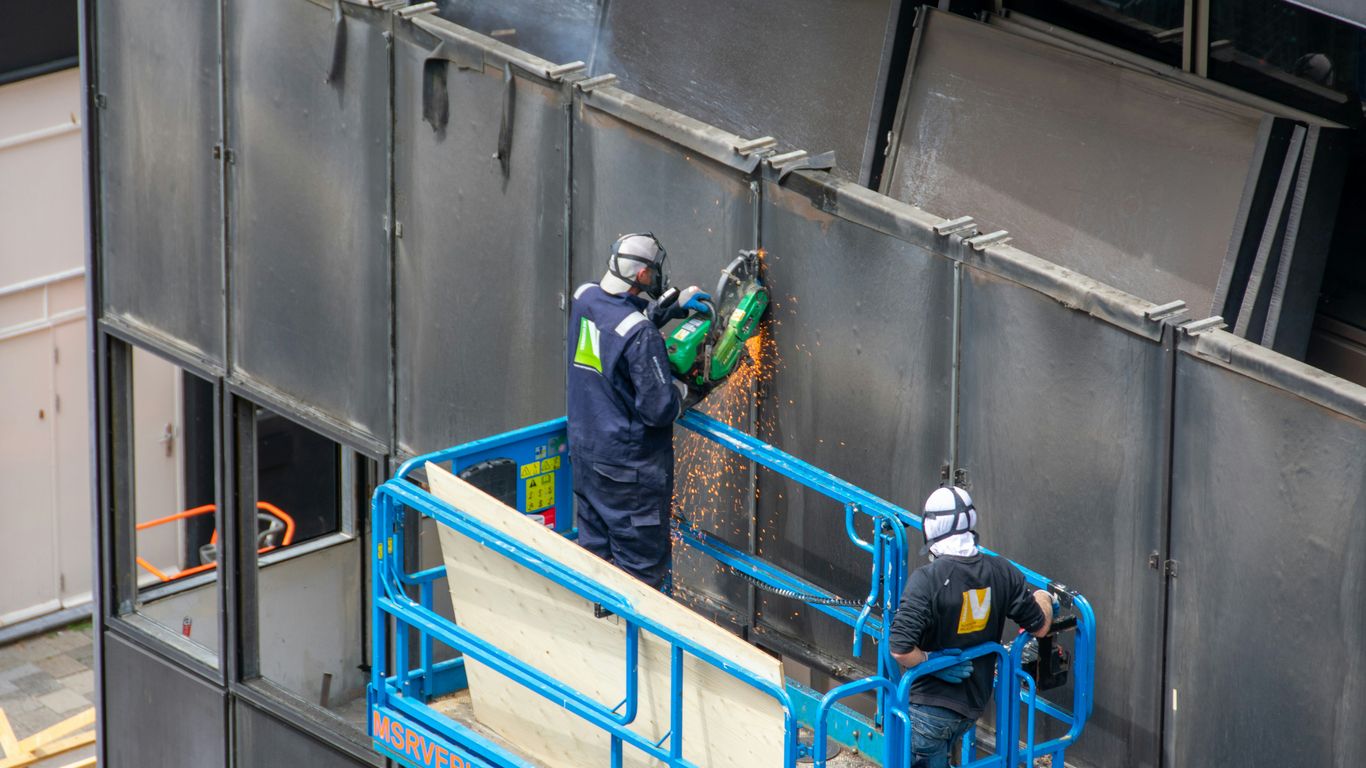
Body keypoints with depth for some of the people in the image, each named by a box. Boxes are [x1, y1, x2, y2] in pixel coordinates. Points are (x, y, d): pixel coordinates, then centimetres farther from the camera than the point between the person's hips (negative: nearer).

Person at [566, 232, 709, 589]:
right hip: (629, 465, -8)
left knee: (595, 550, 19)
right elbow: (658, 409, -22)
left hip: (584, 450, 8)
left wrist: (674, 303, 15)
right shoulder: (642, 336, -25)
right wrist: (687, 391, -3)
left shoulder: (584, 300, -2)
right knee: (642, 568, 1)